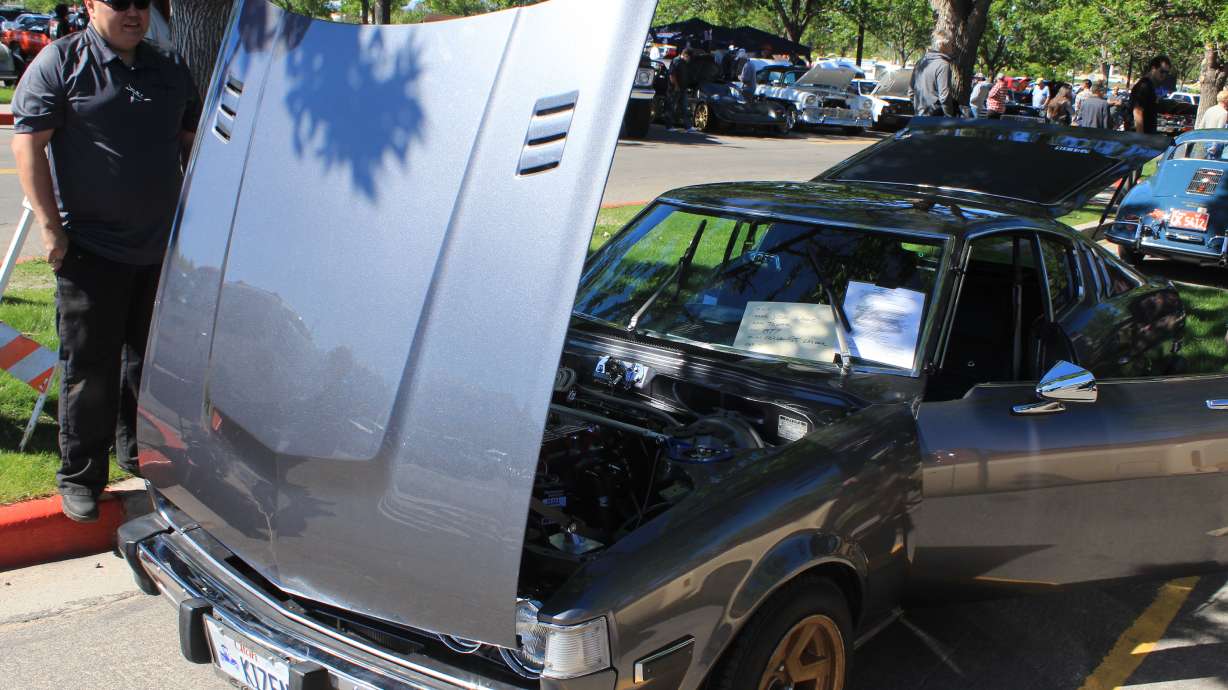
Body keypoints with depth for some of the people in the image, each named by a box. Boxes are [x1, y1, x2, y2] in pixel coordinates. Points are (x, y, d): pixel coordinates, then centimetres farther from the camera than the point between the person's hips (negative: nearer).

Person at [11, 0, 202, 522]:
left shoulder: (169, 69, 11)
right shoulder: (61, 61, -5)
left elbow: (192, 142, 21)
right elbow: (28, 142, -9)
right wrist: (50, 226, -15)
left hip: (163, 247, 5)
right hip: (91, 247, -5)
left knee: (152, 361, 15)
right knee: (89, 367, 0)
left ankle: (140, 454, 31)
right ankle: (80, 478, 12)